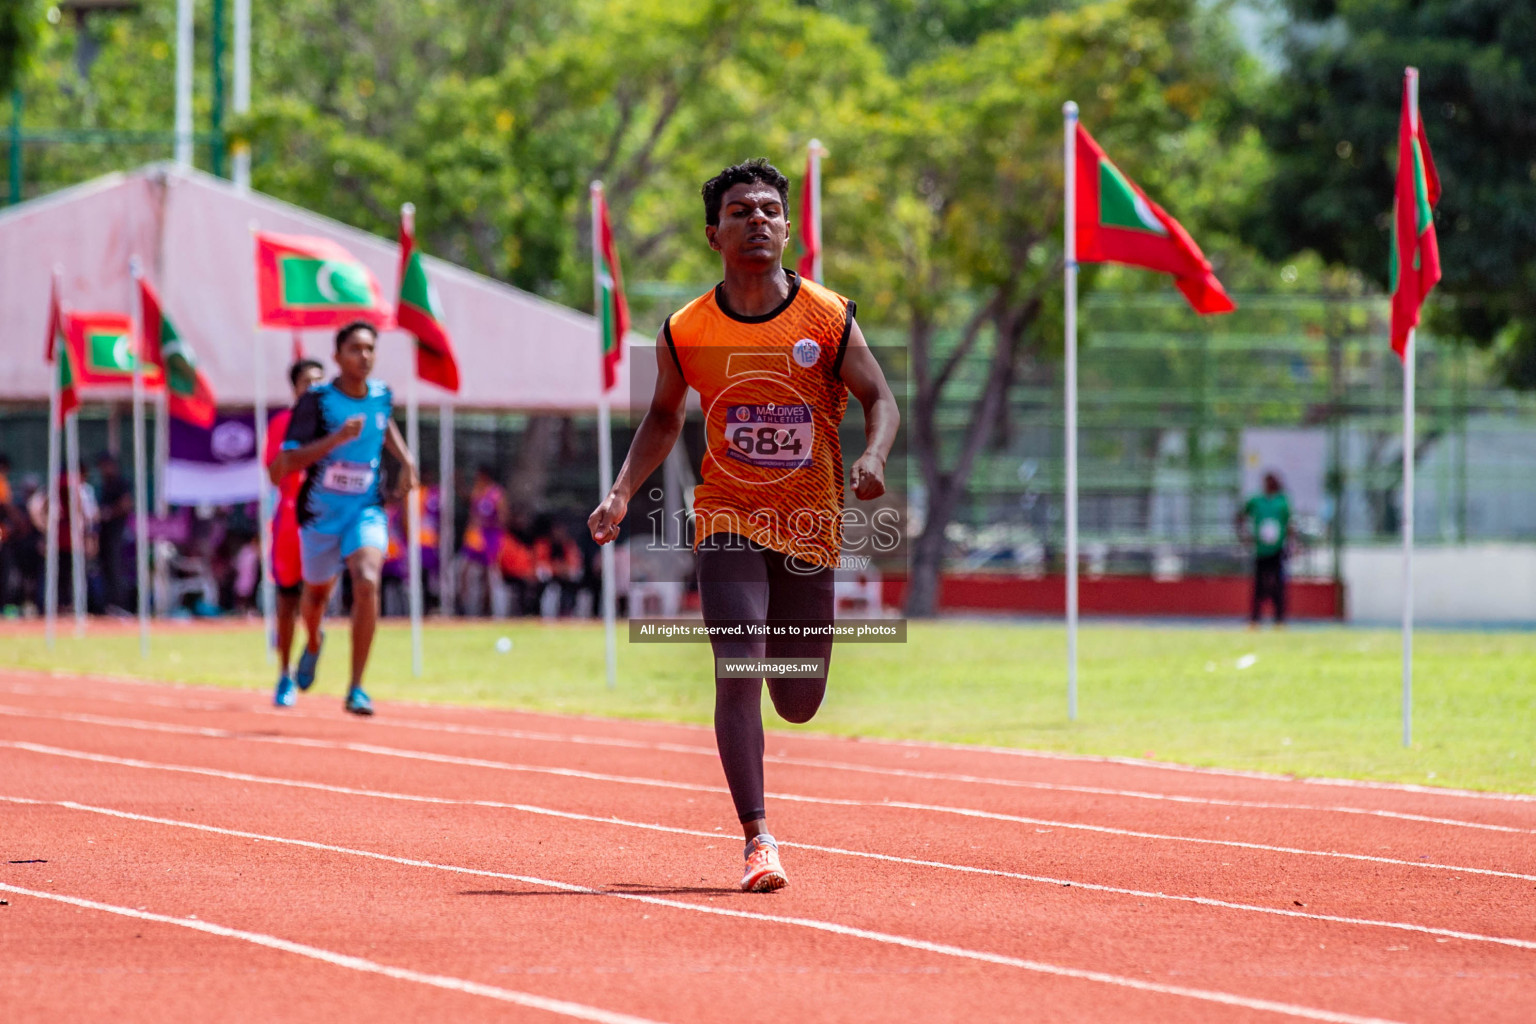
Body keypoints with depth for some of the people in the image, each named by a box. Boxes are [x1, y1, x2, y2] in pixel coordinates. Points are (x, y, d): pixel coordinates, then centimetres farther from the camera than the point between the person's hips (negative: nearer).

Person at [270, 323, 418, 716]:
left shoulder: (382, 395, -3)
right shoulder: (316, 400, -15)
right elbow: (288, 463, -22)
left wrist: (407, 459, 10)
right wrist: (337, 437, -34)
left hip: (366, 510, 1)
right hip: (320, 513, -1)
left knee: (367, 582, -26)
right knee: (317, 593, 20)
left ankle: (356, 689, -21)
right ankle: (314, 642, 59)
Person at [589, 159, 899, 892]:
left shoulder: (829, 319, -5)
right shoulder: (685, 332, -2)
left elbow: (879, 398, 2)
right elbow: (664, 418, 13)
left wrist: (873, 457, -19)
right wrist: (623, 491, 1)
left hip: (810, 528, 1)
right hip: (730, 522, -1)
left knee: (798, 705, 9)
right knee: (736, 672, -19)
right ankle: (757, 838, -14)